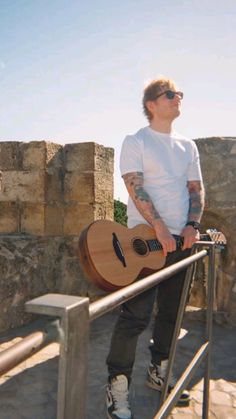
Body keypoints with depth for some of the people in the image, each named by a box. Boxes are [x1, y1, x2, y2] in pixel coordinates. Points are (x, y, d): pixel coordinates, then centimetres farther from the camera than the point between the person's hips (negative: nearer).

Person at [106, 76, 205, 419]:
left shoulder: (188, 146, 16)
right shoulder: (135, 142, -1)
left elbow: (196, 189, 12)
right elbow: (135, 187, -13)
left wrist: (193, 225, -5)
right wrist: (160, 228, -21)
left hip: (182, 239, 6)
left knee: (171, 311, 13)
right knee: (136, 314, -7)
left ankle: (158, 373, 31)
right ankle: (118, 387, 6)